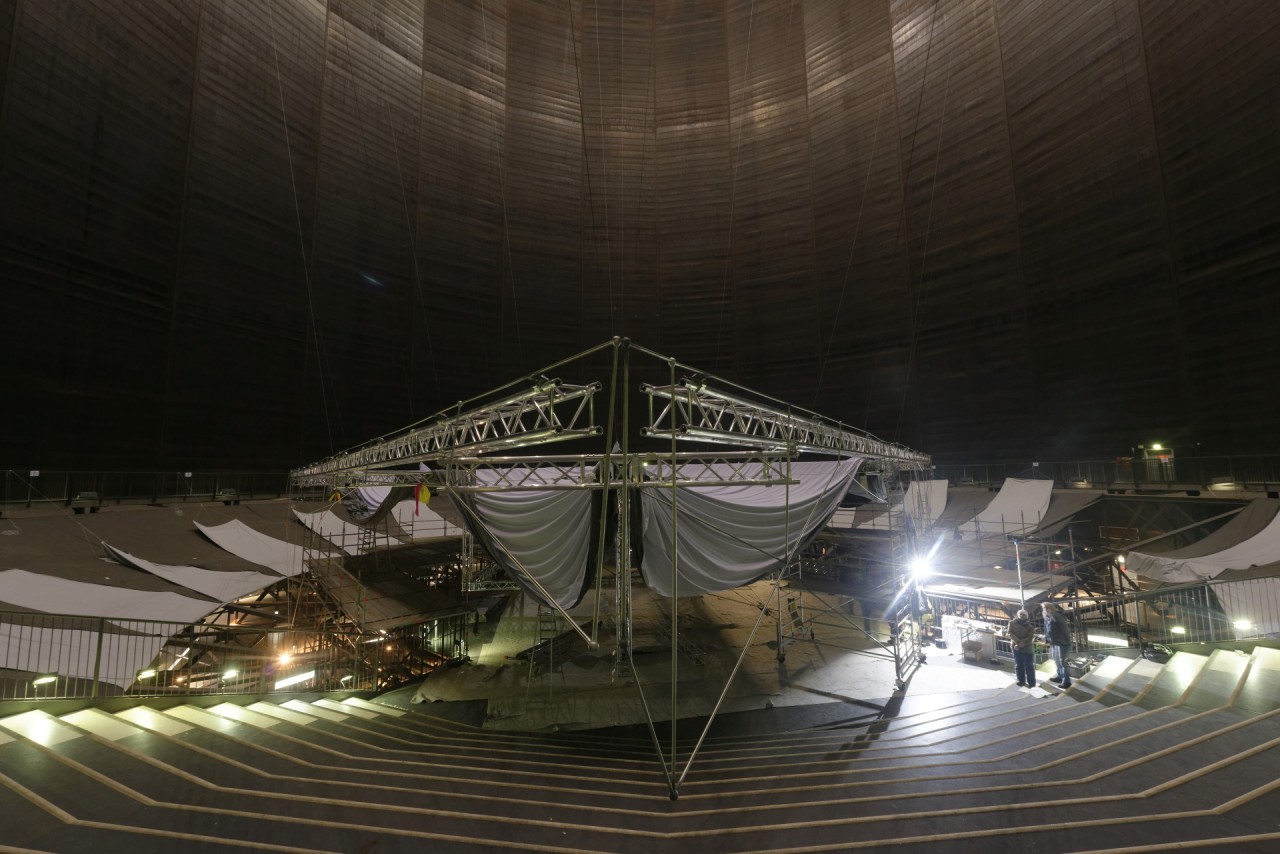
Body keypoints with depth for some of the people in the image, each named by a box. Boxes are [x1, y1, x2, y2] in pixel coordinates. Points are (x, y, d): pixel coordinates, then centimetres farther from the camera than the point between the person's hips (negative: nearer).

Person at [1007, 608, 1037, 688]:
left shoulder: (1029, 624, -3)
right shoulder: (1012, 623, 1)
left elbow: (1031, 636, -9)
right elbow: (1010, 634, -6)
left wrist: (1023, 643, -19)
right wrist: (1018, 642, -19)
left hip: (1027, 647, -2)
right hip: (1016, 647, 2)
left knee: (1029, 665, 1)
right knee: (1018, 665, 10)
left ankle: (1031, 682, 13)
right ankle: (1021, 681, 21)